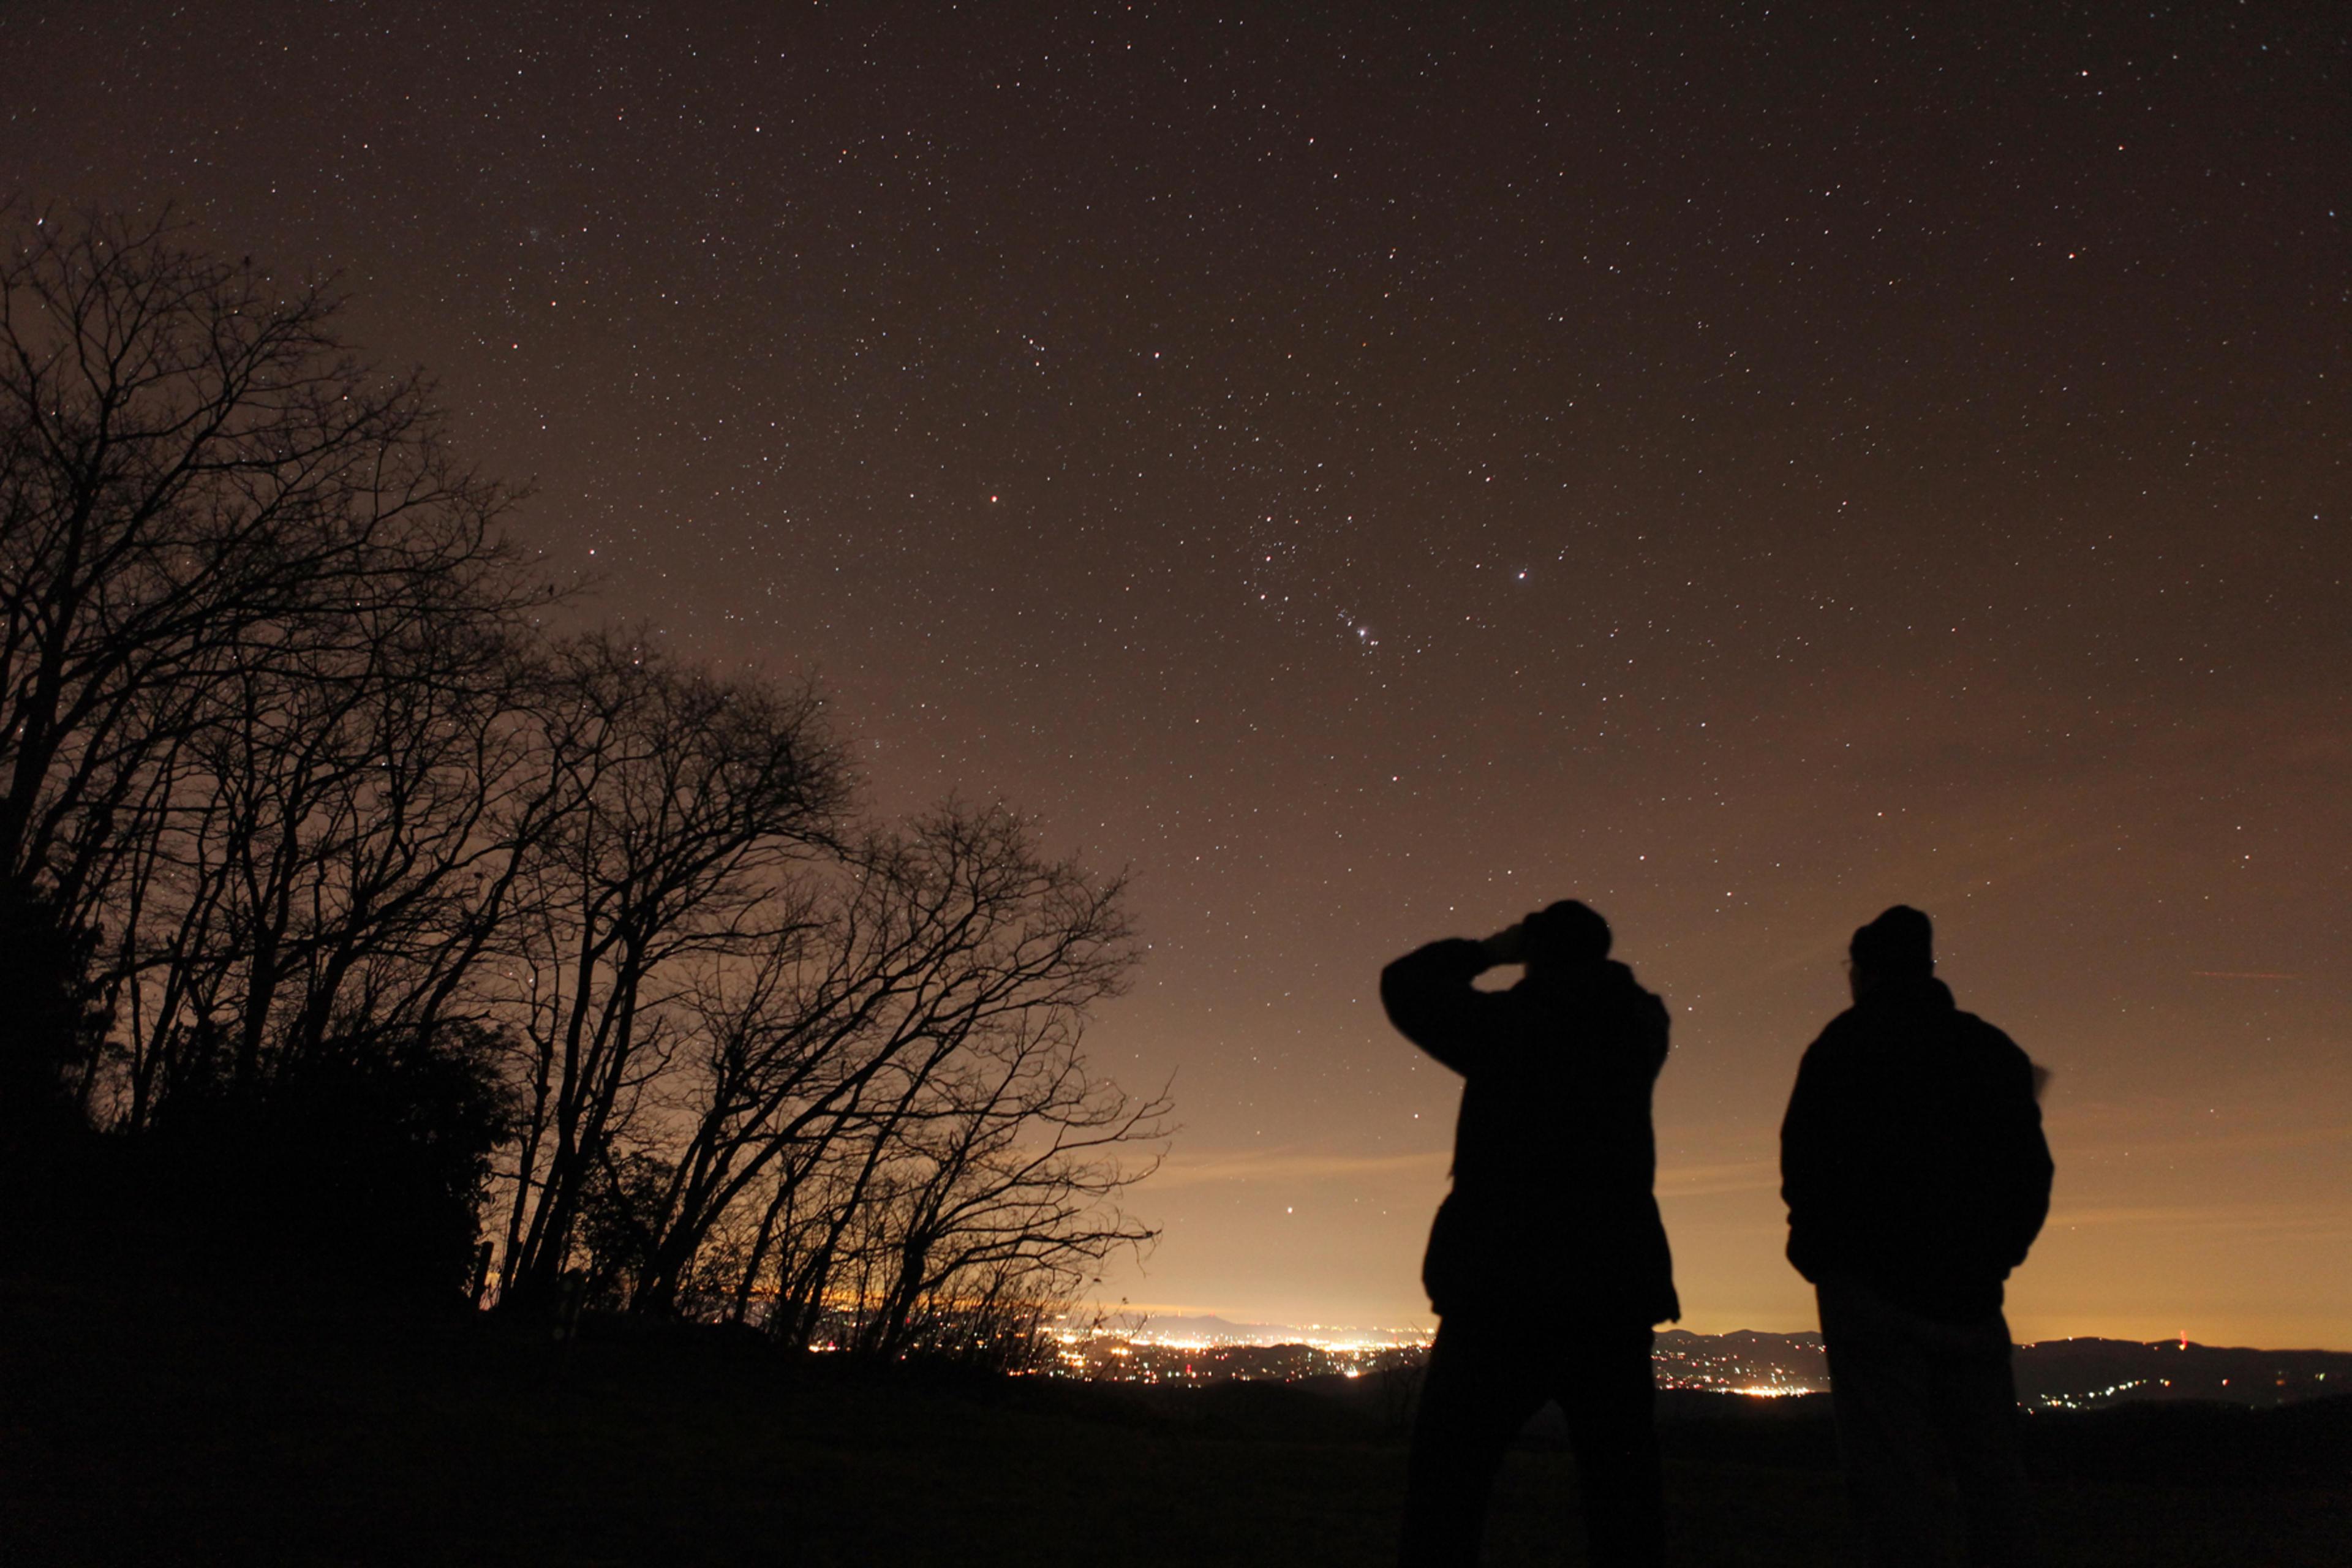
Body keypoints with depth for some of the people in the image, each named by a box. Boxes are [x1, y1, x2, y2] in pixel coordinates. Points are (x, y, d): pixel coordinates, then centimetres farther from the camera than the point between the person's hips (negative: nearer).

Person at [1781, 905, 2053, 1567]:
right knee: (1989, 1476, 13)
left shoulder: (1844, 1045, -2)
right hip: (1971, 1293, 5)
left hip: (1873, 1284, -5)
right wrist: (1993, 1256, 19)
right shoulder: (1994, 1051, 11)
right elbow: (2032, 1175, 11)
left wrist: (1817, 1250, 9)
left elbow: (1805, 1165, -6)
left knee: (1899, 1477, -5)